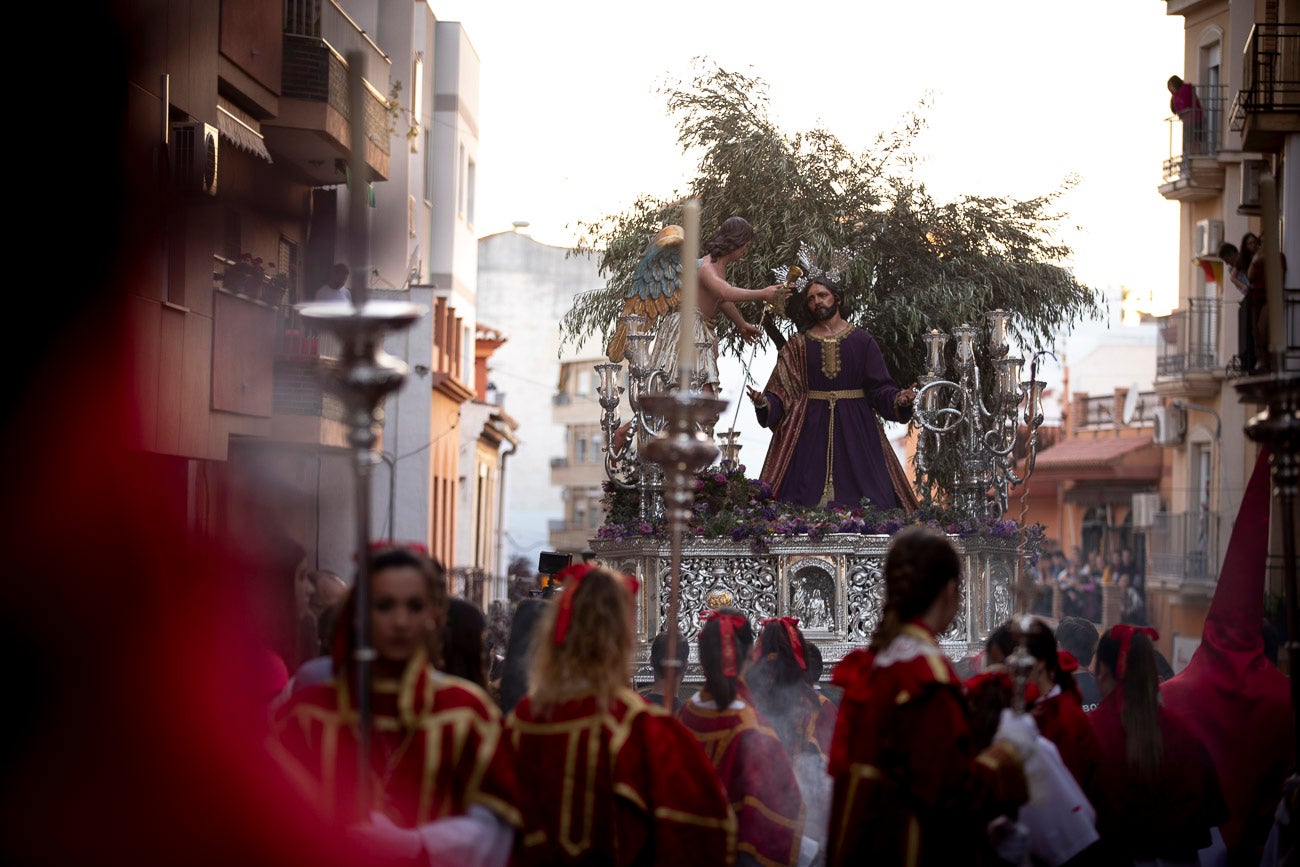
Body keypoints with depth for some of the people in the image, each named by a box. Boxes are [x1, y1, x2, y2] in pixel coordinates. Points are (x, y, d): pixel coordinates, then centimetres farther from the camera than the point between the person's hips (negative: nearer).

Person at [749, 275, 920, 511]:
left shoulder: (862, 341, 5)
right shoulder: (798, 346, 9)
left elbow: (880, 388, 1)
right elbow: (782, 392, 2)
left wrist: (898, 399, -18)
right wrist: (764, 402, -18)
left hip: (855, 428, -1)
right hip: (811, 428, 1)